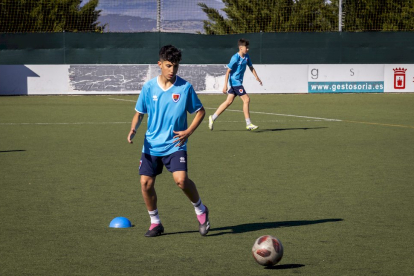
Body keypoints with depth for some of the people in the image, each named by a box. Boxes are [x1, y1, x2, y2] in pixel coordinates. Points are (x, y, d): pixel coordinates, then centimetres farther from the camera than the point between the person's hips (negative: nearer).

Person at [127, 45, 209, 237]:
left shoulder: (185, 87, -6)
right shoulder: (148, 87, -1)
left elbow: (200, 111, 4)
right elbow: (139, 113, 9)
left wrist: (188, 131, -10)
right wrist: (133, 130, -10)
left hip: (175, 144, -3)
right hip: (152, 145, 3)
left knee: (181, 179, -20)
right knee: (146, 182, -3)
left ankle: (201, 210, 7)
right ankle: (155, 223, 17)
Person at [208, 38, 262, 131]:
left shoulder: (246, 57, 7)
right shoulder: (235, 58, -17)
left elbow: (251, 67, 19)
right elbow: (228, 71, -15)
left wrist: (256, 77, 7)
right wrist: (225, 85, -17)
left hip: (238, 82, 9)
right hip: (234, 81, -9)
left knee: (228, 101, 10)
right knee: (246, 99, -10)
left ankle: (213, 118, 18)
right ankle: (248, 124, -6)